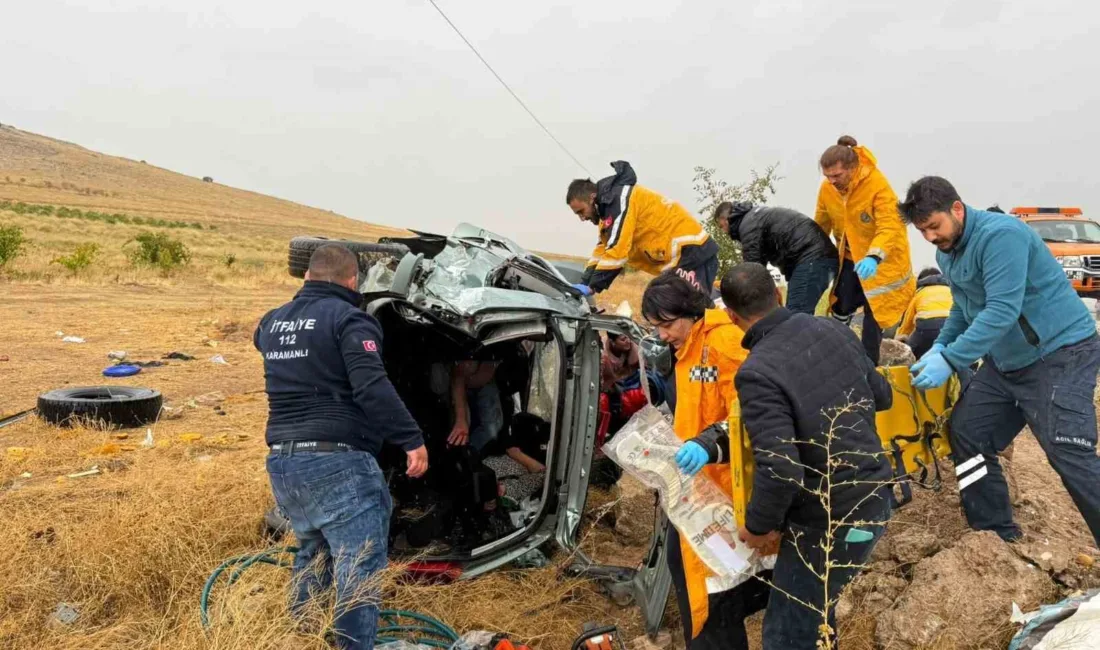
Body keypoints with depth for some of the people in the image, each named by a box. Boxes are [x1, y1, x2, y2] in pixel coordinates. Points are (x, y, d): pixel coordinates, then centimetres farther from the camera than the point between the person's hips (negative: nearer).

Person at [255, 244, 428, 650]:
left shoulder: (273, 322, 15)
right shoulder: (348, 318, -9)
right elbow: (372, 389, -21)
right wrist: (412, 439, -19)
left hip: (282, 462, 8)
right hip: (337, 462, -8)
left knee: (312, 552, 27)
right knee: (358, 570, -4)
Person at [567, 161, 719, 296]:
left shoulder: (620, 198, -16)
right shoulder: (609, 204, 17)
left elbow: (617, 250, -22)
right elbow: (603, 249, 18)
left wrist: (591, 286, -17)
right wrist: (584, 283, 7)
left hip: (691, 251, -11)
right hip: (679, 255, 11)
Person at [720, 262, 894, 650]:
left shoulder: (758, 372, -23)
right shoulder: (833, 329, -1)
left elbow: (780, 469, -28)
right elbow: (882, 396, 13)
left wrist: (758, 526, -11)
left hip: (832, 522, -8)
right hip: (876, 497, 8)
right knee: (814, 601, 29)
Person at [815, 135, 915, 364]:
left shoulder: (878, 184, -29)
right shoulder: (827, 188, -12)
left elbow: (889, 226, -38)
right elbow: (821, 225, 3)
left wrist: (874, 256, -55)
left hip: (882, 258, -5)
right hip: (849, 256, 5)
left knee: (874, 312, 4)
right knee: (840, 309, 9)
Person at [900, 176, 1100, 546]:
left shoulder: (1000, 235, -23)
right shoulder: (947, 252, 6)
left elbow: (1002, 311, -31)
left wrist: (950, 361, -32)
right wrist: (940, 347, 2)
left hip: (1060, 354, -9)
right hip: (1005, 361, 9)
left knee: (1070, 457, -12)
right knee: (967, 433, 7)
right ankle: (997, 535, 17)